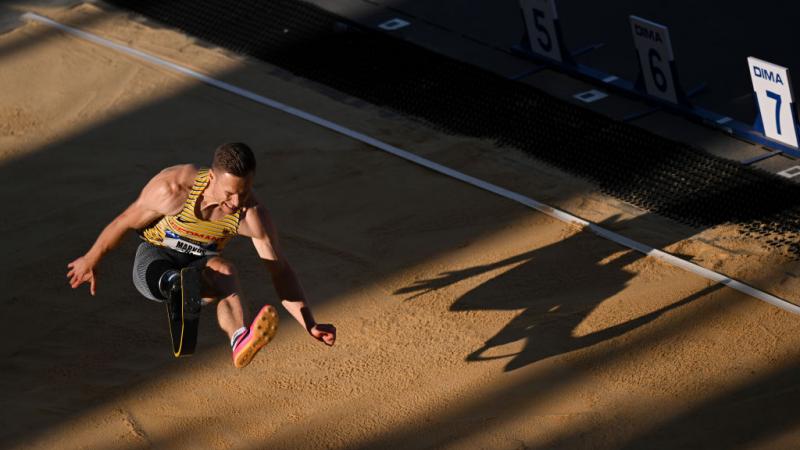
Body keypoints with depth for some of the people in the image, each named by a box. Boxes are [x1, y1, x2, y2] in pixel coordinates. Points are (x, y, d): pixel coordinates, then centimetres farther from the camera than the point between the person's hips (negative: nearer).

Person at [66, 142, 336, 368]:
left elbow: (280, 271, -17)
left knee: (224, 270, -38)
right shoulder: (173, 188, -27)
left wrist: (310, 326, -26)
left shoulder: (251, 215, -22)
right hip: (154, 263, 1)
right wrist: (91, 260, 3)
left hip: (200, 267, 0)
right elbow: (125, 222, -10)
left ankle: (240, 340, -64)